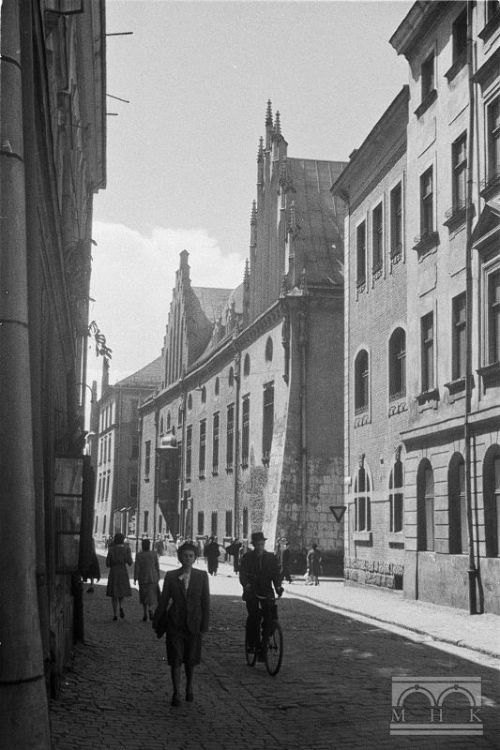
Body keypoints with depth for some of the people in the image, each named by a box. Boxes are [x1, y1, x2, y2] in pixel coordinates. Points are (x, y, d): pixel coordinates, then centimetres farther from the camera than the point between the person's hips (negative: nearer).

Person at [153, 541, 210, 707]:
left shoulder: (202, 576, -1)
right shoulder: (171, 576, -2)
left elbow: (205, 601, 0)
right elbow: (163, 600, 3)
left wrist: (204, 624, -4)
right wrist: (157, 623, 5)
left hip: (193, 624, 1)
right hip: (174, 623, -1)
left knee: (190, 659, 11)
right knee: (175, 659, -2)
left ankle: (189, 686, 36)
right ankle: (176, 693, 11)